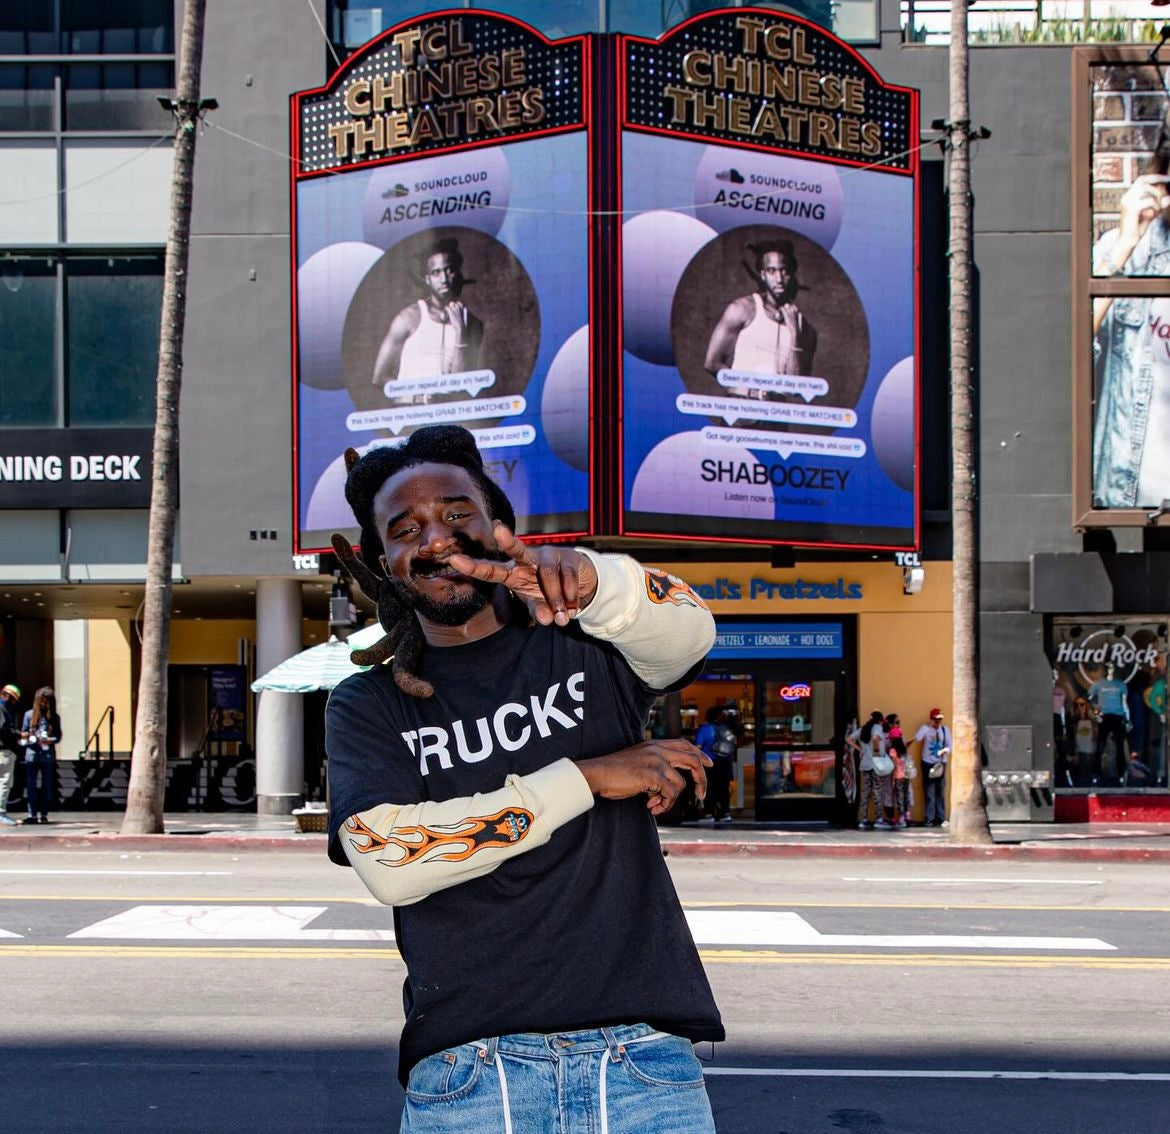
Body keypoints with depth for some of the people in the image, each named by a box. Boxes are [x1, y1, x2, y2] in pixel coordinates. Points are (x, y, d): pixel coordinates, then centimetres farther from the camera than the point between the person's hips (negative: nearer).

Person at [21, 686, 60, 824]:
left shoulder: (54, 718, 7)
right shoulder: (29, 714, 8)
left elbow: (58, 737, 5)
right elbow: (23, 733, 11)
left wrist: (50, 740, -14)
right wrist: (25, 735, -11)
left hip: (48, 755, 0)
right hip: (32, 754, 0)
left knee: (47, 787, 2)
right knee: (31, 786, -2)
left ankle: (44, 814, 9)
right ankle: (32, 814, 1)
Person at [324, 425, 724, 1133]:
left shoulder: (587, 649, 9)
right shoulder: (368, 705, 9)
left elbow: (689, 631, -13)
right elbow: (388, 863, -8)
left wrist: (588, 578, -36)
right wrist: (583, 778, -9)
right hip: (467, 1070, 0)